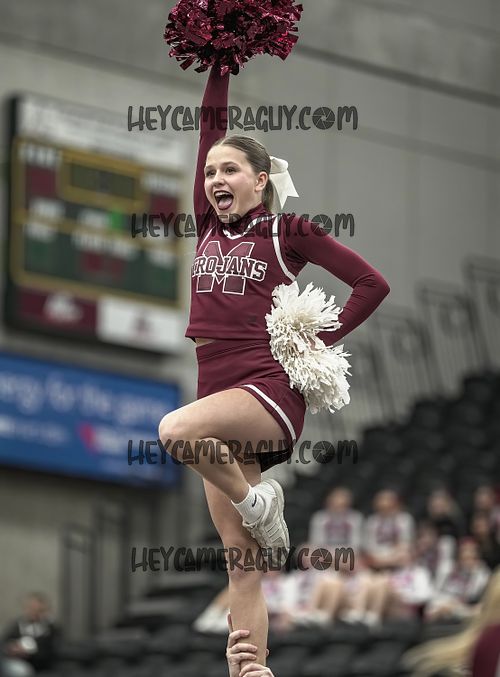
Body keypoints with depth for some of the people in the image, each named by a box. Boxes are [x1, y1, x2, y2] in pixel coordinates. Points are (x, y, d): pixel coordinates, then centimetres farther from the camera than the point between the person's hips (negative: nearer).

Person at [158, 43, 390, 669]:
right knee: (241, 564, -1)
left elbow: (372, 284, 3)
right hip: (218, 394, 5)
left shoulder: (288, 231, 3)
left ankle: (256, 497, -12)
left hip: (270, 390, -5)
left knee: (176, 431, -35)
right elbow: (212, 123, 14)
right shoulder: (209, 226, 16)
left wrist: (319, 340, -1)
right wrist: (219, 63, 9)